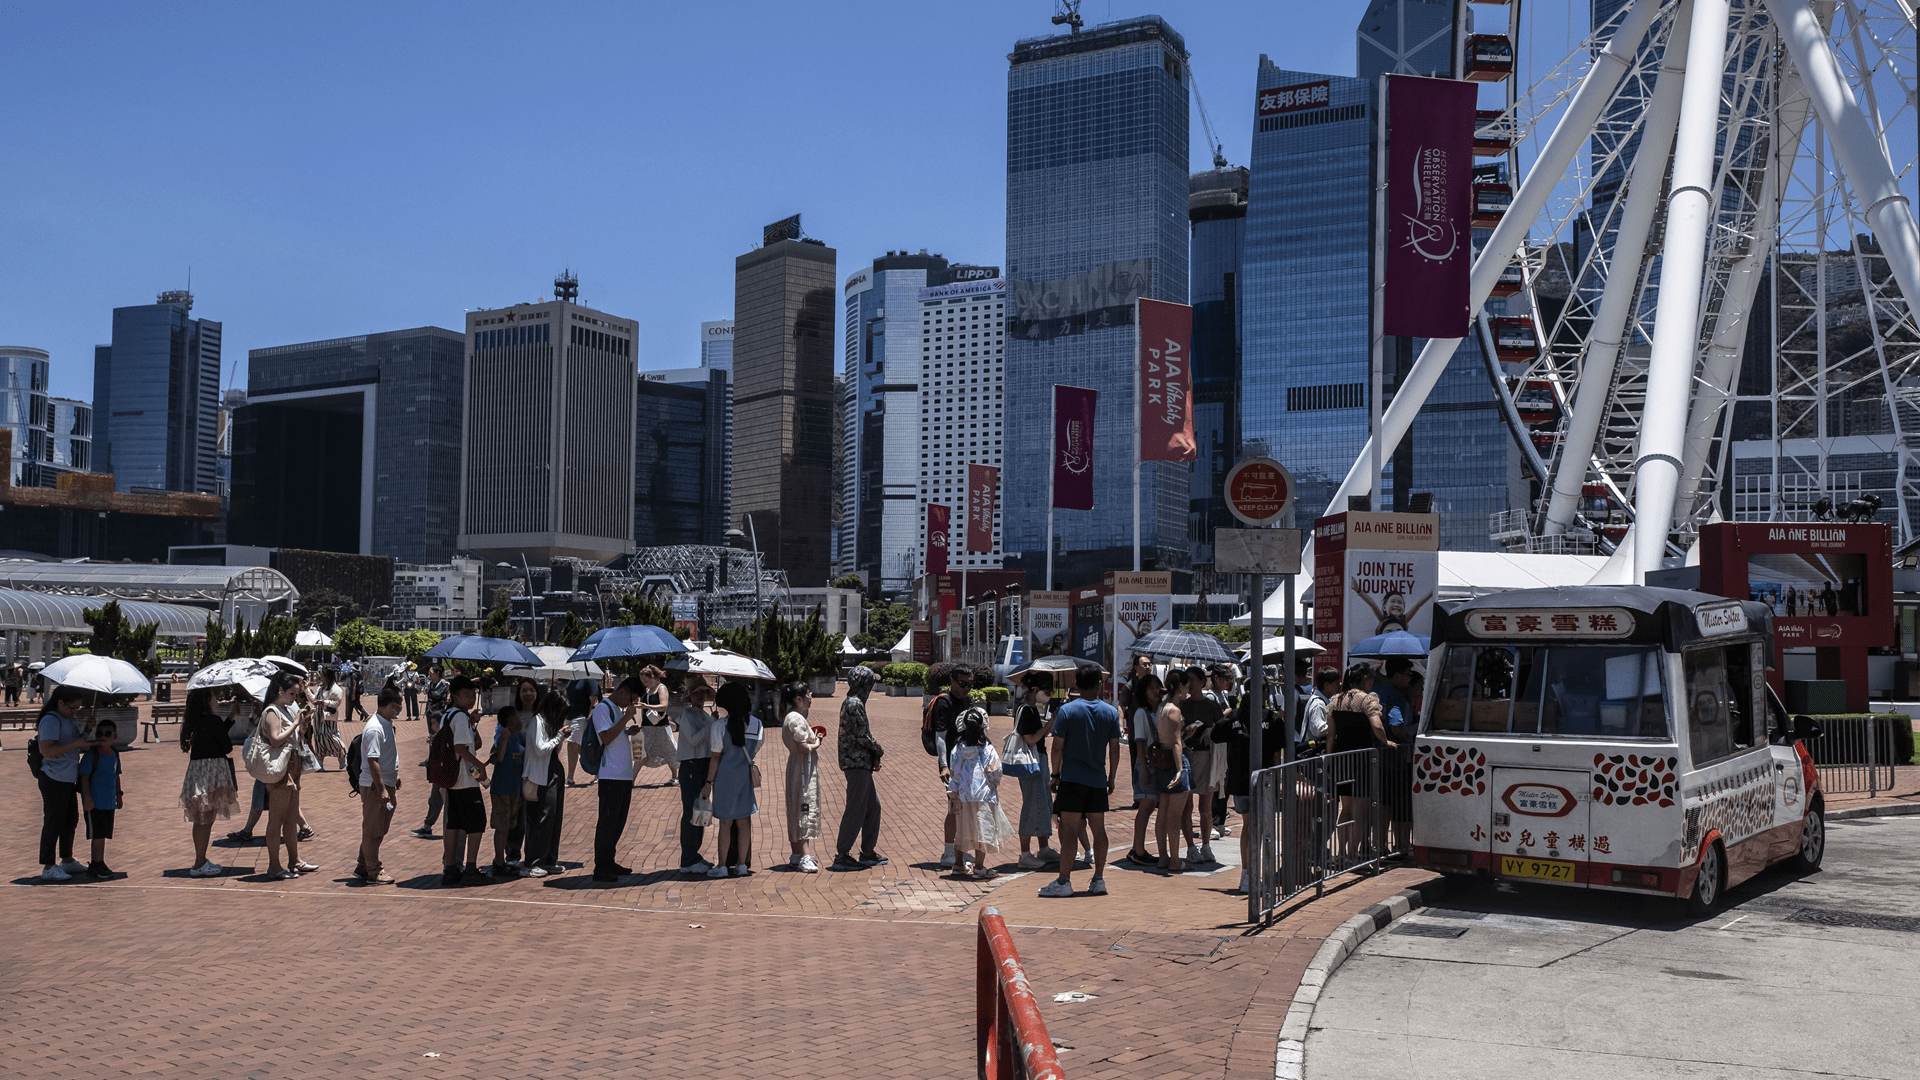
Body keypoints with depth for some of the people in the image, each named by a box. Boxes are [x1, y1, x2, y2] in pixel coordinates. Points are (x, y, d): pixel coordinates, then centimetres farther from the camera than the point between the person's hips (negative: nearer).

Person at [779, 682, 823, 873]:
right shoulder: (797, 719, -18)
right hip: (803, 769, -11)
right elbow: (803, 748, -22)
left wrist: (813, 738, 10)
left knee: (797, 811, 13)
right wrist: (816, 743, -6)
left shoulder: (790, 717, 14)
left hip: (799, 767, 11)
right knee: (804, 809, -11)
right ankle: (803, 857, -12)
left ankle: (797, 856, 18)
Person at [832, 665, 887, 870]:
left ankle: (867, 852, 21)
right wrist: (879, 749, 0)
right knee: (856, 809, -7)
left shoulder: (850, 703, 16)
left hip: (862, 763, 10)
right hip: (857, 763, -10)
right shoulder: (855, 704, -15)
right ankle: (842, 855, -4)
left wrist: (874, 757, 10)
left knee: (873, 805, 14)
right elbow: (861, 736, -17)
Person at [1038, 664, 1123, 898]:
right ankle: (1098, 880, 12)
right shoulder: (1110, 712, 4)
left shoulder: (1067, 710, -5)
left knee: (1070, 830, -4)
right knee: (1098, 829, 10)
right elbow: (1114, 749, 8)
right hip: (1098, 781, 4)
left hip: (1072, 779, -3)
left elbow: (1057, 747, -6)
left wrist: (1055, 774, 4)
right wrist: (1111, 778, 16)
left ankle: (1064, 881, -4)